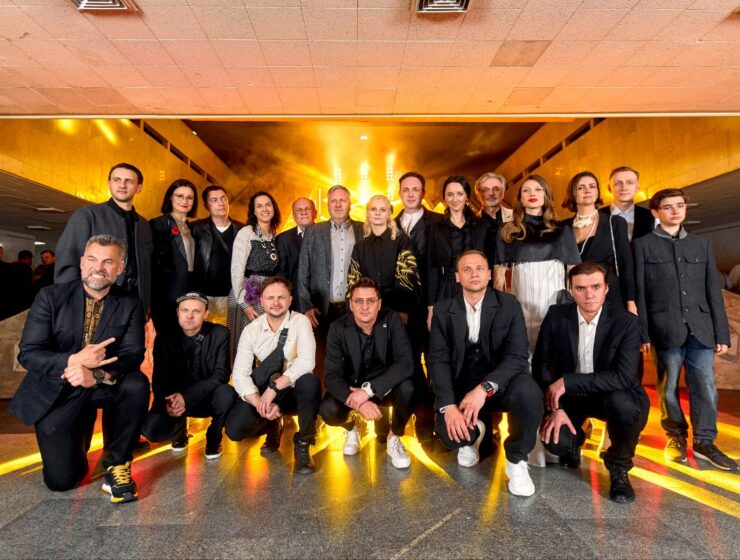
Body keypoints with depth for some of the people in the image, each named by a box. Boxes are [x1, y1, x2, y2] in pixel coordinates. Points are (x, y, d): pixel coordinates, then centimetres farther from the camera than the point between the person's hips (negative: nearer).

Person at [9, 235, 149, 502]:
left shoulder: (130, 304, -7)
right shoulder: (50, 297, -8)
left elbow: (133, 353, -16)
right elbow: (28, 354, -13)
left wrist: (97, 375, -37)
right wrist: (73, 361, -33)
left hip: (103, 386, 0)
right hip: (55, 391, 0)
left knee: (137, 384, -34)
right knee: (61, 480, -5)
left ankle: (117, 466, -12)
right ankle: (76, 444, 32)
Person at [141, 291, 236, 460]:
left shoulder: (219, 334, -12)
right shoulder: (166, 337, -7)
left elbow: (221, 374, -19)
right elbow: (159, 380, -7)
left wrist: (186, 396, -31)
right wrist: (167, 401, -30)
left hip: (208, 398, -1)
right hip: (176, 399, 1)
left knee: (226, 394, -34)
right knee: (151, 429, -25)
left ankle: (214, 437, -1)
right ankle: (180, 429, 14)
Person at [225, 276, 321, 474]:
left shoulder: (300, 321, -12)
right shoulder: (251, 330, -6)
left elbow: (307, 361, -27)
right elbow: (240, 374, -13)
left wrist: (274, 387, -33)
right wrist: (260, 403, -29)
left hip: (295, 391, -2)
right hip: (263, 392, 2)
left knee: (310, 381, -35)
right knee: (234, 429, -20)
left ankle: (302, 444, -14)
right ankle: (273, 425, 15)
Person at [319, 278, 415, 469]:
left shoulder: (392, 320, -17)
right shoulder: (338, 328, -15)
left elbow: (405, 363, -27)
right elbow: (332, 375, -20)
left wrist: (369, 389, -36)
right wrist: (357, 402, -37)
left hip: (385, 385, -1)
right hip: (352, 386, 1)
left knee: (407, 387, -32)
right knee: (327, 410, -26)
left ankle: (394, 438, -1)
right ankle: (351, 428, 13)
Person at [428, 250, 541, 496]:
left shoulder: (509, 305, -6)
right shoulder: (443, 310, -2)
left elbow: (517, 356, -15)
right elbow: (438, 360, -8)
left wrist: (484, 388, -30)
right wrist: (449, 405, -23)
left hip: (500, 385, 0)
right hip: (461, 387, 1)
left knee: (528, 391, -33)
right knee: (449, 432, -26)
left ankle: (516, 460, -4)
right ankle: (474, 432, 16)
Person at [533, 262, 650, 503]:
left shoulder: (627, 322, -17)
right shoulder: (556, 316, -12)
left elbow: (623, 377, -27)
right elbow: (540, 364, -6)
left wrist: (568, 381, -30)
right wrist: (555, 407, -17)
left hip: (612, 395, -1)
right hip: (568, 395, 1)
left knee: (623, 404, -35)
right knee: (555, 441, -24)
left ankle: (618, 466, -3)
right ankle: (574, 440, 19)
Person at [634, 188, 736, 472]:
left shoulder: (702, 244, 15)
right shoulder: (643, 245, 3)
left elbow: (713, 291, 13)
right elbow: (639, 292, -1)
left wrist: (721, 333, 8)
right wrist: (643, 333, -7)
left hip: (700, 328, 3)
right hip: (665, 328, -3)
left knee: (705, 387, 3)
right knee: (668, 387, 6)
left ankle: (704, 441, 17)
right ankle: (676, 436, 23)